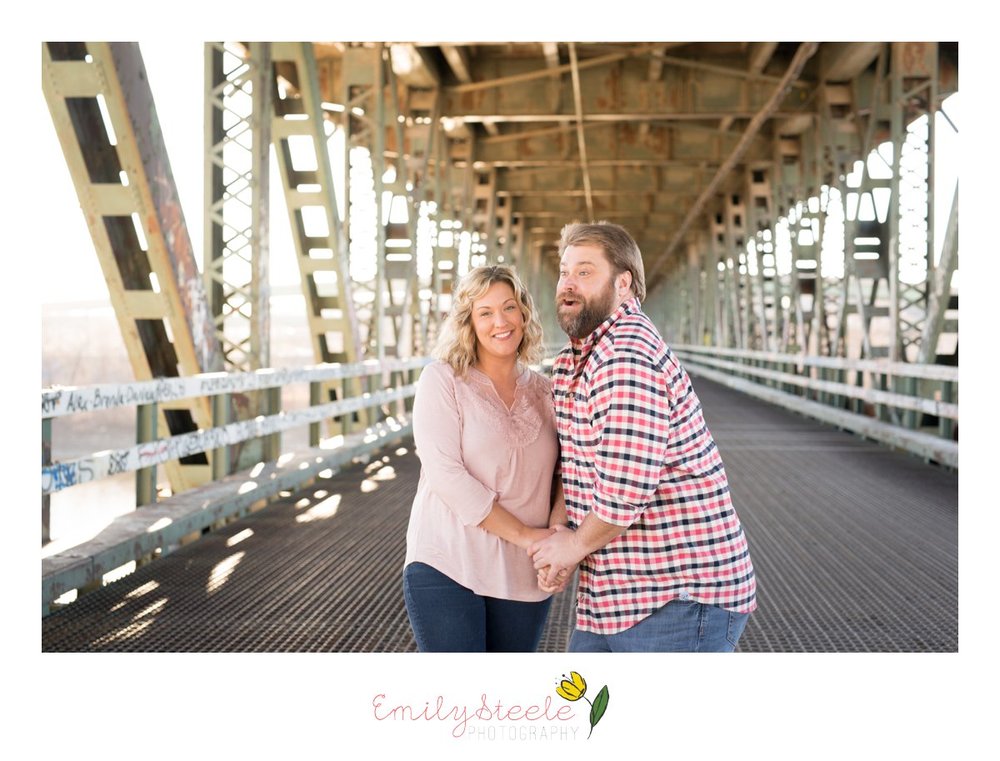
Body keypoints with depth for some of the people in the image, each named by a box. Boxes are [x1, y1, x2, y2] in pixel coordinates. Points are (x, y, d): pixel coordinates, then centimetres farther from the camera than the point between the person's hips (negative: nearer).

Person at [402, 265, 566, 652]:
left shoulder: (544, 391, 10)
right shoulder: (442, 379, -3)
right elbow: (446, 474, -13)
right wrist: (523, 533, -15)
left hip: (523, 576, 5)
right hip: (446, 567, -4)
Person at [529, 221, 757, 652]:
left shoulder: (628, 349, -20)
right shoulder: (569, 366, 13)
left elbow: (629, 483, -27)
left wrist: (577, 542, -10)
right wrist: (558, 551, 5)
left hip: (679, 598, -10)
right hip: (610, 599, 10)